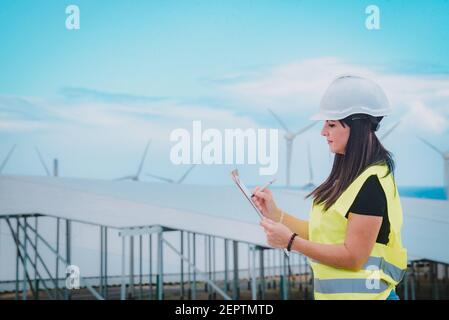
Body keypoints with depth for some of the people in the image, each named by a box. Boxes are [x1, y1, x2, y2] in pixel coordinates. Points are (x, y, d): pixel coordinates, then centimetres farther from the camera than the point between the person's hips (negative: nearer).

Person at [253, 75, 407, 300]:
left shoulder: (371, 182, -19)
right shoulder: (349, 174, 9)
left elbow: (353, 257, -21)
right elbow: (323, 234, 9)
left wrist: (291, 242, -20)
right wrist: (275, 214, 3)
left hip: (360, 293, -8)